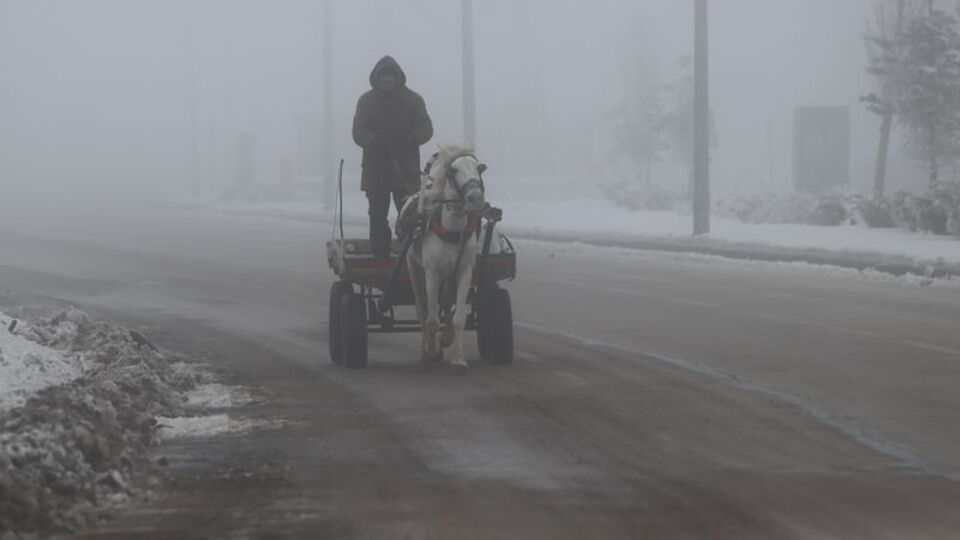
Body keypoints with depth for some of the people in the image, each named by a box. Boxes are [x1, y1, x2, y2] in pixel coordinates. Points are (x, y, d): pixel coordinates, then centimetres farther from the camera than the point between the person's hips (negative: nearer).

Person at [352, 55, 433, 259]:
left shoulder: (413, 100, 5)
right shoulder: (366, 101, 5)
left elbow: (426, 129, 1)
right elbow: (358, 133, -3)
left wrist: (410, 137, -21)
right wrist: (376, 140, -24)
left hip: (406, 169, -1)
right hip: (375, 168, 1)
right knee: (377, 216, 3)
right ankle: (380, 256, 9)